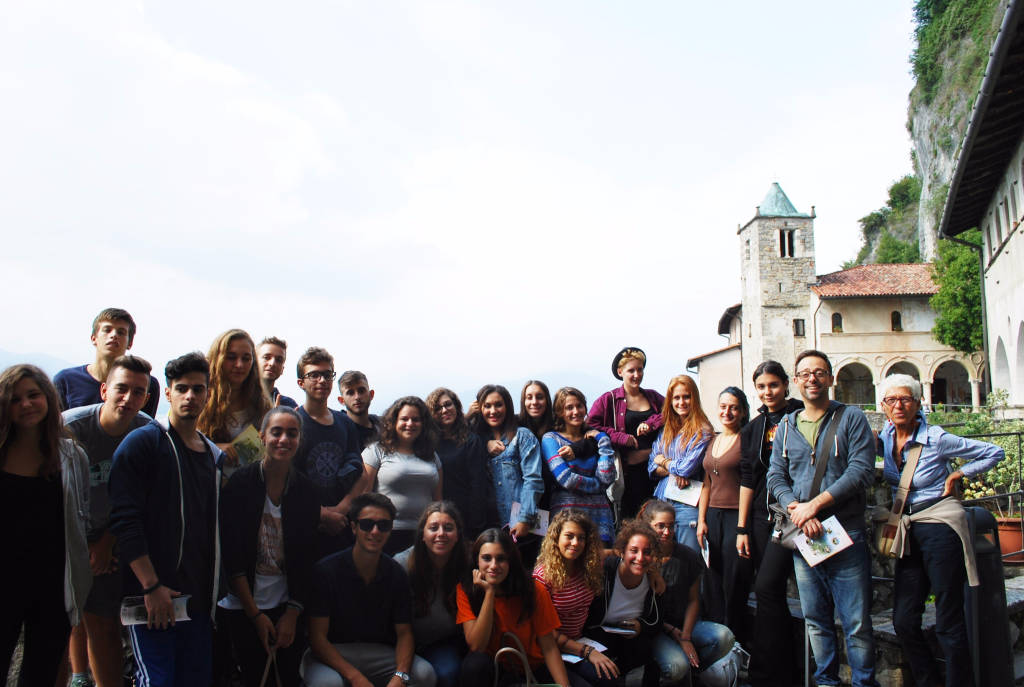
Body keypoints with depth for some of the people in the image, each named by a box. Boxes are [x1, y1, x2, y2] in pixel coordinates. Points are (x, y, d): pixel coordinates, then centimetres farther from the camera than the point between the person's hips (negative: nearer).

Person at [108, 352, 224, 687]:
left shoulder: (215, 455, 15)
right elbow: (124, 519, -13)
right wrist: (152, 586, -17)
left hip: (200, 596, 6)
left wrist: (215, 585, 11)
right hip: (152, 595, -6)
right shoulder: (143, 442, -5)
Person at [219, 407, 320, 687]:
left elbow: (306, 559, 2)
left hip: (288, 604, 2)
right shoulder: (241, 483, -8)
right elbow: (231, 556, -9)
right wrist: (255, 614, -9)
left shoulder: (306, 490, 0)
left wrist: (293, 613, -3)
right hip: (244, 606, -2)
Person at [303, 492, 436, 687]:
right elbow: (317, 636, -13)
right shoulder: (325, 570, -10)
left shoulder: (396, 574, 1)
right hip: (333, 655, -3)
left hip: (379, 652, 3)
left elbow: (404, 633, 0)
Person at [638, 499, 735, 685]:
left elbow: (693, 600, 6)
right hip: (653, 629, -4)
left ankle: (690, 669, 0)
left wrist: (686, 637, -7)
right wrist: (675, 634, -11)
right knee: (676, 666, -33)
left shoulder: (689, 556, 2)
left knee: (725, 637, -24)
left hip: (685, 624, 4)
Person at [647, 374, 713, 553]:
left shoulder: (702, 431, -5)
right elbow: (651, 467, 8)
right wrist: (674, 471, -10)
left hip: (687, 504, -5)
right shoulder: (665, 430, 13)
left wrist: (663, 461, 2)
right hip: (661, 501, 5)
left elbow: (688, 468, -14)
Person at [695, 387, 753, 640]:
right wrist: (701, 520, 9)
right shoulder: (712, 441, 14)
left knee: (734, 586, 0)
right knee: (712, 585, 10)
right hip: (713, 515, 6)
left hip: (736, 515, -6)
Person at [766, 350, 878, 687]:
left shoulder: (851, 418, 1)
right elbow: (776, 477, 8)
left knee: (857, 621, 0)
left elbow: (861, 470, -10)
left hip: (846, 532, -3)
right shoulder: (786, 426, 12)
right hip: (801, 534, 4)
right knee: (815, 619, 11)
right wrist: (796, 509, -11)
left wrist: (815, 504, -15)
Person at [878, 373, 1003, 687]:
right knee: (904, 621, 7)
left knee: (949, 625, -1)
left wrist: (957, 475, -7)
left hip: (940, 528, -6)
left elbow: (994, 453, -2)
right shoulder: (886, 438, 4)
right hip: (909, 531, 6)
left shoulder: (937, 438, -11)